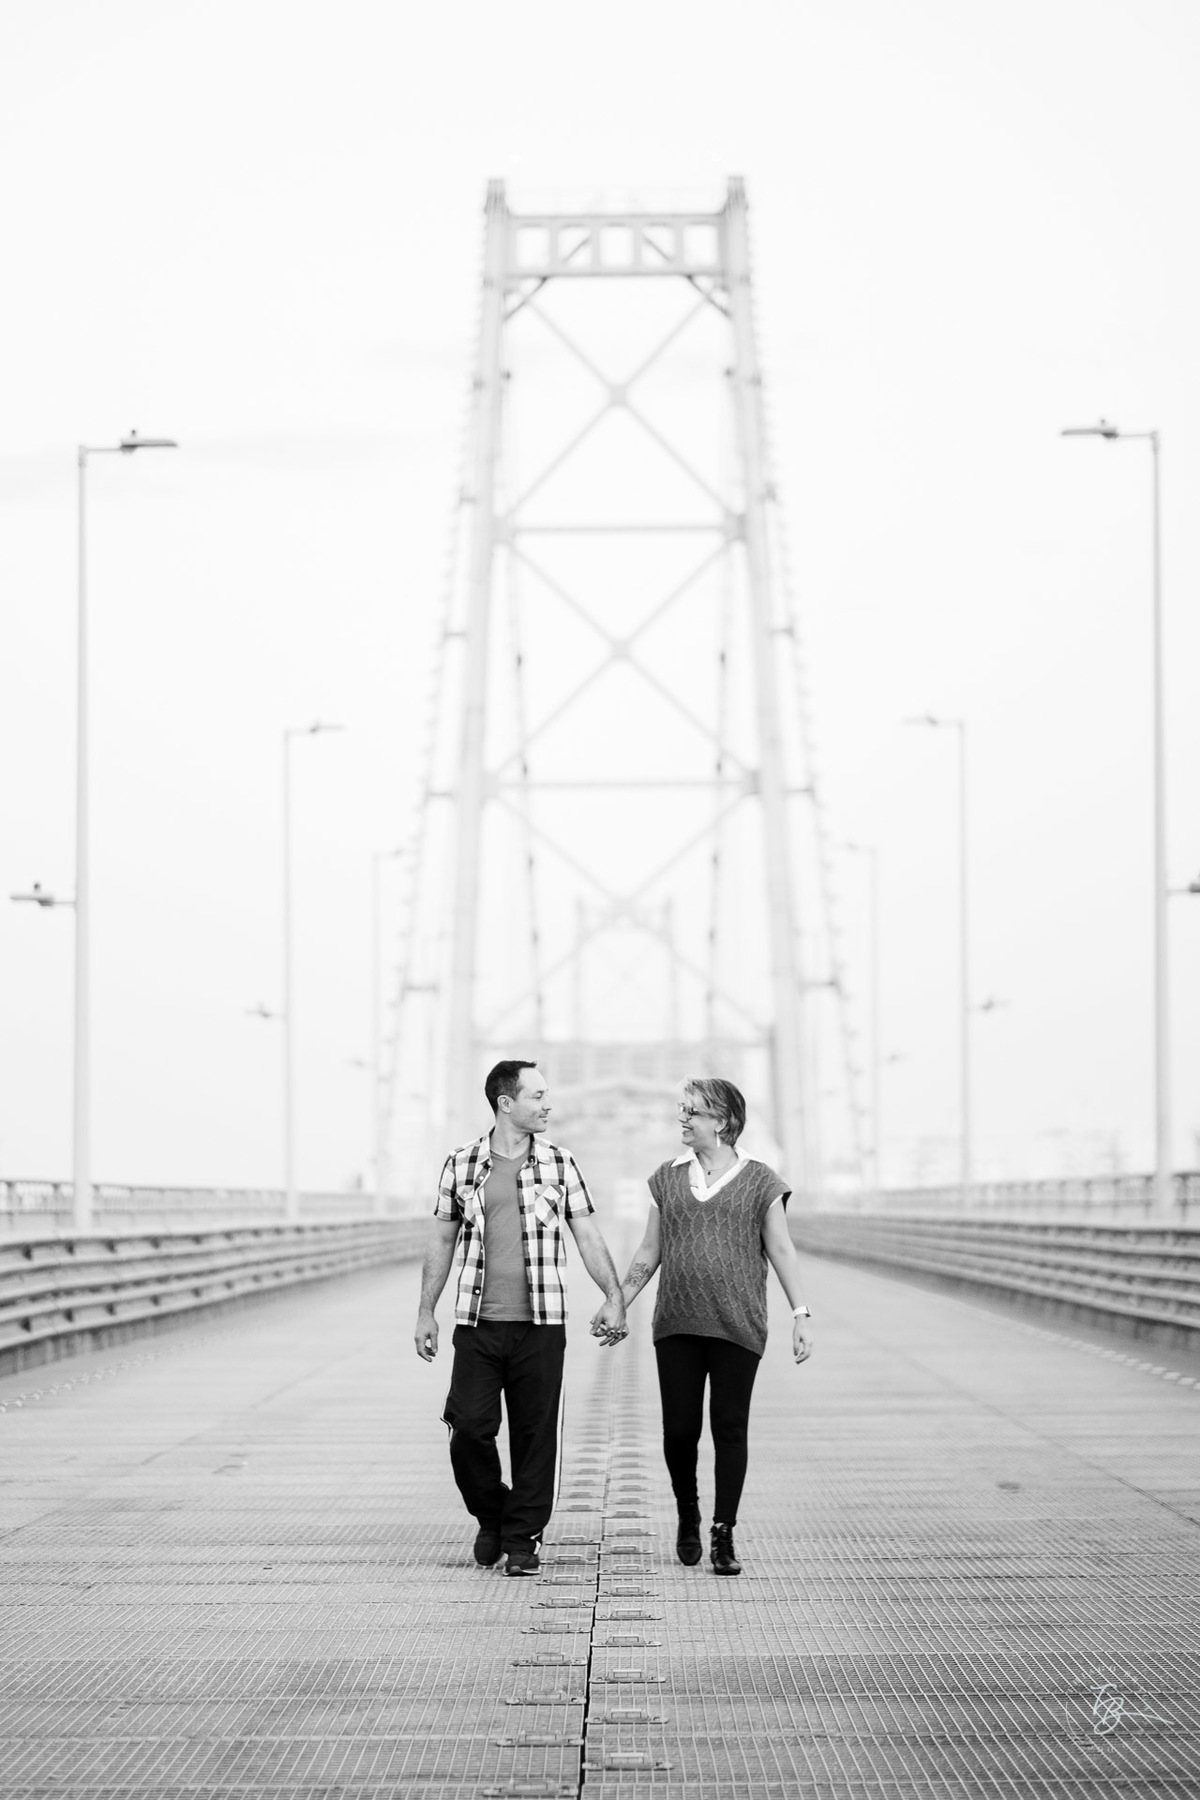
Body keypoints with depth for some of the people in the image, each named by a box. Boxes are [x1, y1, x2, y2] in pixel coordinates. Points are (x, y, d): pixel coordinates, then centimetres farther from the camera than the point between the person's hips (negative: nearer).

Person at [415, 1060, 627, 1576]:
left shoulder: (559, 1164, 5)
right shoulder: (461, 1165, 4)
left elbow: (587, 1234, 5)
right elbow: (441, 1242, 10)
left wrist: (614, 1296, -6)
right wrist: (426, 1312, 8)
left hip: (540, 1325, 0)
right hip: (477, 1322, 0)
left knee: (534, 1435, 1)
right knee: (469, 1428, -5)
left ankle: (522, 1538, 11)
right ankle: (490, 1517, 20)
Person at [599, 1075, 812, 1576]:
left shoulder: (759, 1182, 2)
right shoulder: (667, 1179, 11)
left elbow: (781, 1251, 3)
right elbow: (649, 1251, 16)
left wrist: (800, 1315, -3)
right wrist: (618, 1304, 12)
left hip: (737, 1326, -2)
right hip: (677, 1325, 2)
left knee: (730, 1426, -3)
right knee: (679, 1428, 0)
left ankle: (723, 1535, 4)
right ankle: (688, 1517, 23)